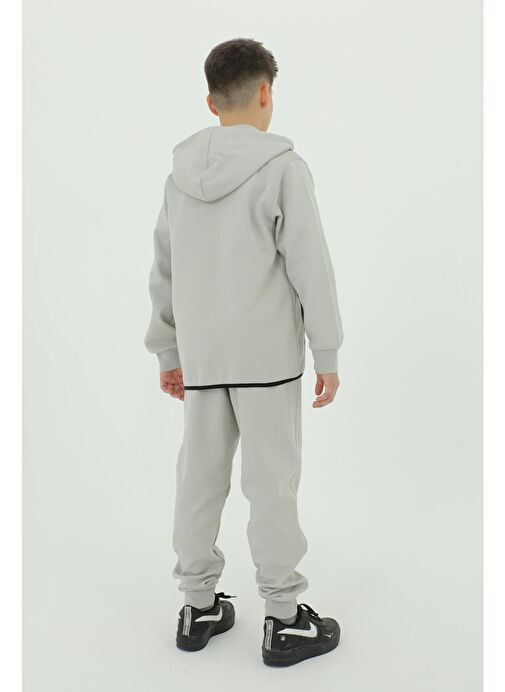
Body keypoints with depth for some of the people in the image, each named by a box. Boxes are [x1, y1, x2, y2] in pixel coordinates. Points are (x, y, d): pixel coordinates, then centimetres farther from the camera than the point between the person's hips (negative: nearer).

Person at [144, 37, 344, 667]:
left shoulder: (181, 173, 9)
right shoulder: (282, 166, -8)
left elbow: (164, 272, 12)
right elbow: (310, 266, -11)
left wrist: (168, 352, 20)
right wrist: (327, 354, -4)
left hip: (201, 355, 5)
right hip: (266, 354, -5)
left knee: (199, 479, 11)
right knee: (272, 485, 1)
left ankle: (198, 608, 22)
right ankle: (284, 621, 11)